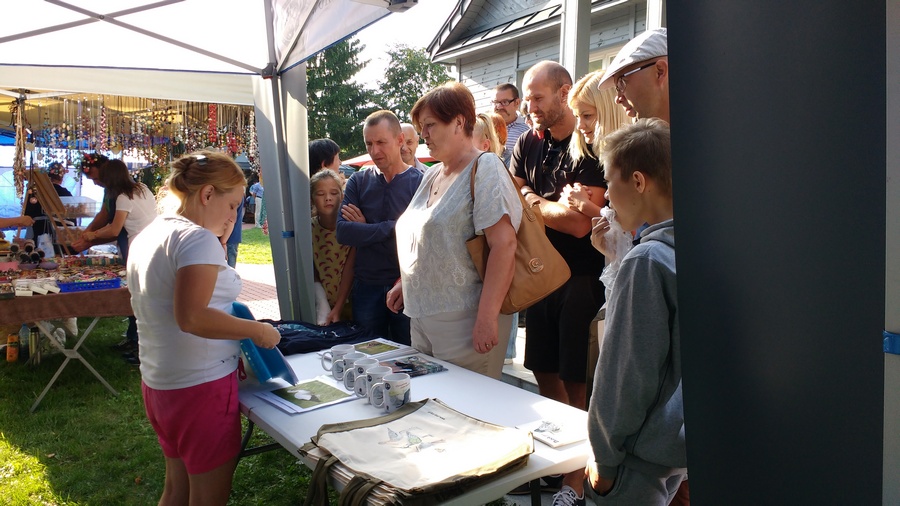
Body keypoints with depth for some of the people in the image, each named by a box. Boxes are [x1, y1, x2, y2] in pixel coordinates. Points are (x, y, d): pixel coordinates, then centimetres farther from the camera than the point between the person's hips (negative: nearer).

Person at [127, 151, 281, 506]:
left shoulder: (148, 236, 10)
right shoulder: (198, 238, -18)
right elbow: (192, 317, -28)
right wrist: (258, 330, -18)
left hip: (158, 382, 9)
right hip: (202, 386, -9)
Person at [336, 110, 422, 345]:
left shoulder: (420, 182, -6)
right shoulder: (358, 181, 3)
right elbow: (343, 232, -9)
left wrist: (365, 229, -11)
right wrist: (392, 227, -15)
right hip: (366, 288, 3)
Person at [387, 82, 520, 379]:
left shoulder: (485, 169, -10)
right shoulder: (432, 175, 14)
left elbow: (504, 245, -20)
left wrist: (487, 318, -24)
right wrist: (404, 284, 21)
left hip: (463, 320, -8)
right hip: (421, 315, 8)